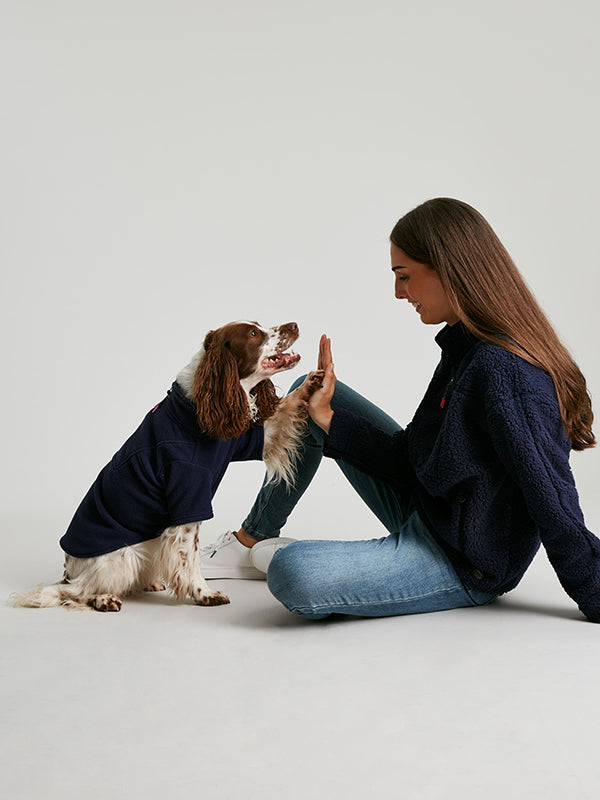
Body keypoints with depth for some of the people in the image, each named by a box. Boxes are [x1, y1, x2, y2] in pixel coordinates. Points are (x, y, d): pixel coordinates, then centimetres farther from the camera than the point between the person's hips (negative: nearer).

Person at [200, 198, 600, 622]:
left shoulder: (503, 372, -30)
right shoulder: (465, 348, 1)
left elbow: (558, 511, -26)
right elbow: (410, 456, 3)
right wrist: (327, 417, -6)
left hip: (466, 568, -9)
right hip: (423, 510, 9)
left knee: (292, 575, -32)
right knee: (308, 395, 12)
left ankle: (271, 554, 6)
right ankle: (252, 540, 22)